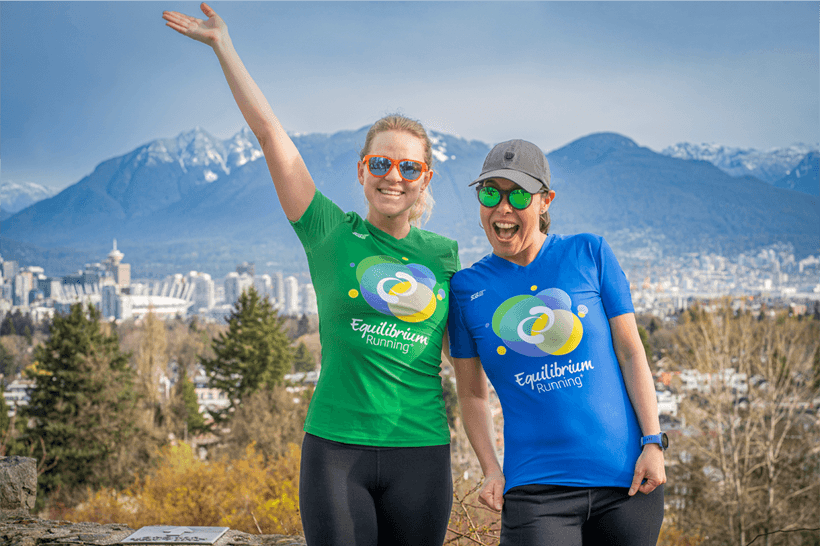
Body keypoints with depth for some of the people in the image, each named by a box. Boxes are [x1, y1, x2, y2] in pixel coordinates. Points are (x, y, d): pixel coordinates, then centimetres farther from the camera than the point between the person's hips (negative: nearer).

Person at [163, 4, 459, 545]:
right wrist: (223, 45, 1)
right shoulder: (332, 234, 1)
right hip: (335, 448, -2)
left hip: (420, 453, 2)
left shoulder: (444, 254, 7)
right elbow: (269, 131, 0)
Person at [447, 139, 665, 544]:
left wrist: (653, 442, -3)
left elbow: (630, 352, 3)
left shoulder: (589, 254, 4)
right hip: (536, 489, -1)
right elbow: (472, 394, 10)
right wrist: (491, 471, -1)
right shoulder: (466, 287, 5)